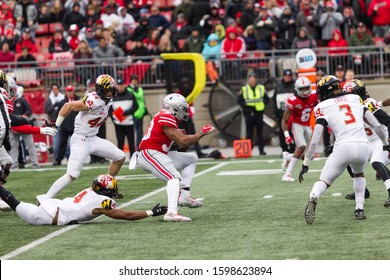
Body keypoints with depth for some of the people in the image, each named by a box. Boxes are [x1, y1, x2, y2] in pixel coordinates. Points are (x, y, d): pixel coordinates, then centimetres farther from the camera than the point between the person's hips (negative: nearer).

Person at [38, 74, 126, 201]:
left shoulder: (108, 101, 4)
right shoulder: (93, 101, -24)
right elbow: (68, 106, -23)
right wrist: (56, 125, -18)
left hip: (93, 139, 9)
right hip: (80, 141, -9)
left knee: (120, 157, 11)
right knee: (72, 175, -17)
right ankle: (45, 198, -14)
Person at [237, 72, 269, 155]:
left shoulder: (261, 88, 7)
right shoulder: (244, 89, 2)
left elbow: (267, 99, 10)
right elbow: (240, 101, 3)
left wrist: (261, 103, -7)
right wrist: (246, 105, -12)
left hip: (259, 112, 1)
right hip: (249, 113, -1)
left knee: (260, 132, 4)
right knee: (249, 132, -1)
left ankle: (261, 149, 7)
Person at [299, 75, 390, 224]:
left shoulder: (322, 107, 8)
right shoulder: (355, 99, 19)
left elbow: (315, 140, 3)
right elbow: (376, 125, 20)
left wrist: (305, 164, 9)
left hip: (342, 148, -3)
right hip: (362, 146, 3)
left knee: (324, 181, 7)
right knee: (358, 174, 34)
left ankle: (313, 198, -26)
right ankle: (360, 209, 20)